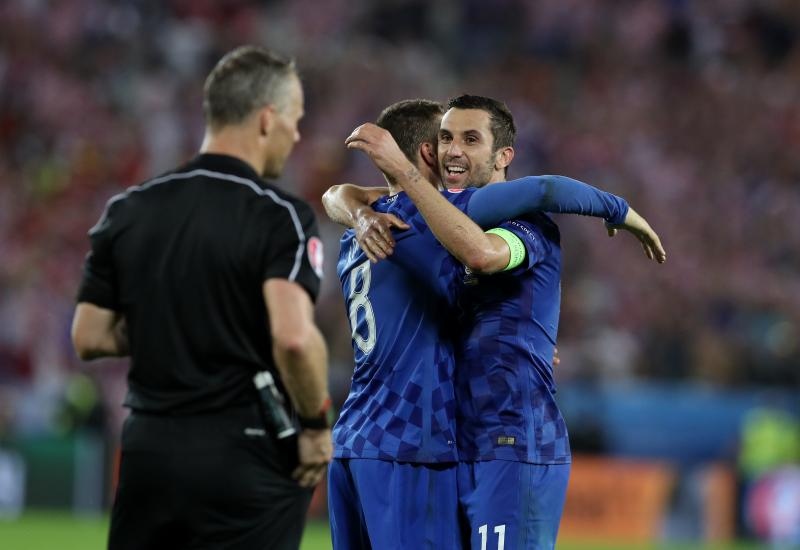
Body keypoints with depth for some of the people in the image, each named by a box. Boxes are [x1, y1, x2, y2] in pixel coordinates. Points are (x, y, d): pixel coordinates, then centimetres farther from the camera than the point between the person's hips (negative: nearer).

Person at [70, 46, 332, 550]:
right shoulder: (279, 216, -11)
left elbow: (89, 336, 7)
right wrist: (316, 426, -10)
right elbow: (294, 336, -25)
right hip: (246, 452, -5)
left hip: (148, 448, 5)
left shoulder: (129, 210, 5)